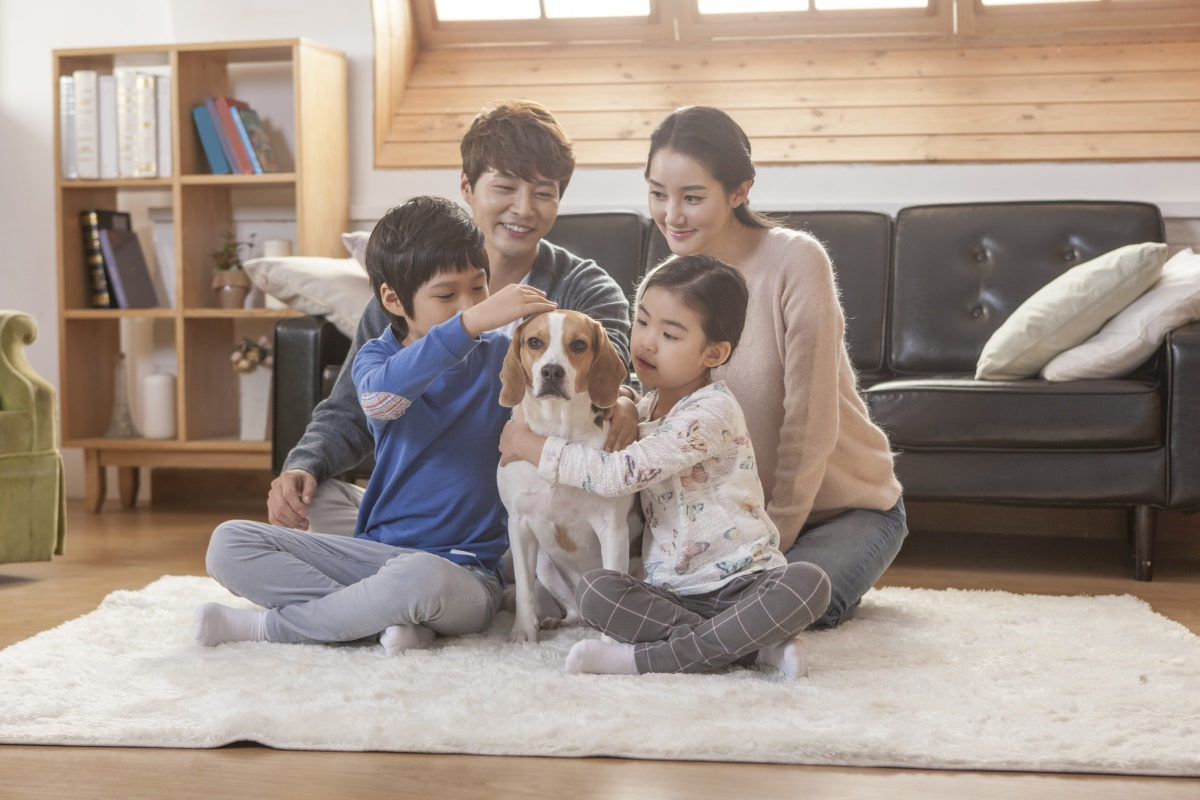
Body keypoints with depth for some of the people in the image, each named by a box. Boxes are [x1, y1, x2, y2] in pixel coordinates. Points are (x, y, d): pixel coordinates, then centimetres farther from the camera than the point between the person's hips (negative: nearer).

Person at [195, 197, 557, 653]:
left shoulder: (501, 355, 2)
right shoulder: (376, 357, 1)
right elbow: (380, 396, -25)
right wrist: (471, 322, -36)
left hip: (464, 568, -3)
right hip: (375, 549, 3)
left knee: (419, 576, -39)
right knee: (229, 544, -9)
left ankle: (265, 625, -14)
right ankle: (388, 615, -21)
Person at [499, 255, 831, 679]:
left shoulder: (711, 410, -15)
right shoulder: (647, 406, 11)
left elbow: (619, 473, -22)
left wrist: (530, 445, -13)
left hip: (744, 582, -6)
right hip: (671, 590, 6)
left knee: (807, 581, -35)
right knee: (593, 590, -22)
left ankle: (647, 658, -34)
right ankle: (759, 645, -23)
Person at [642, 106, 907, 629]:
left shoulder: (796, 262, -22)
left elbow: (810, 423, -21)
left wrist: (772, 541, -17)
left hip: (849, 504, -5)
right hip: (741, 510, 5)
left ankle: (839, 577, 6)